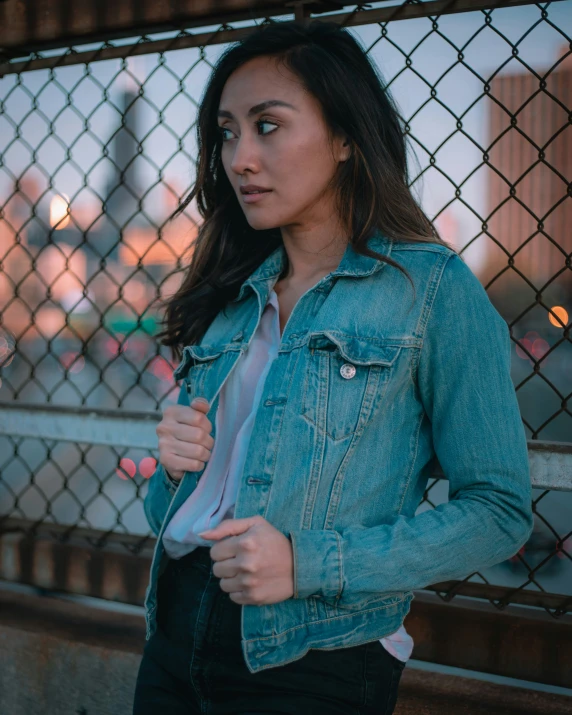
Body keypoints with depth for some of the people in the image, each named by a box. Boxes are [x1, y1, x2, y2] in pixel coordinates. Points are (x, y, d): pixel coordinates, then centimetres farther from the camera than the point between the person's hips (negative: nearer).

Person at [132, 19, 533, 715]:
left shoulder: (433, 288, -8)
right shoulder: (231, 294, 9)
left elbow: (498, 510, -11)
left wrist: (309, 563, -19)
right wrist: (173, 463, -5)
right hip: (174, 637, 6)